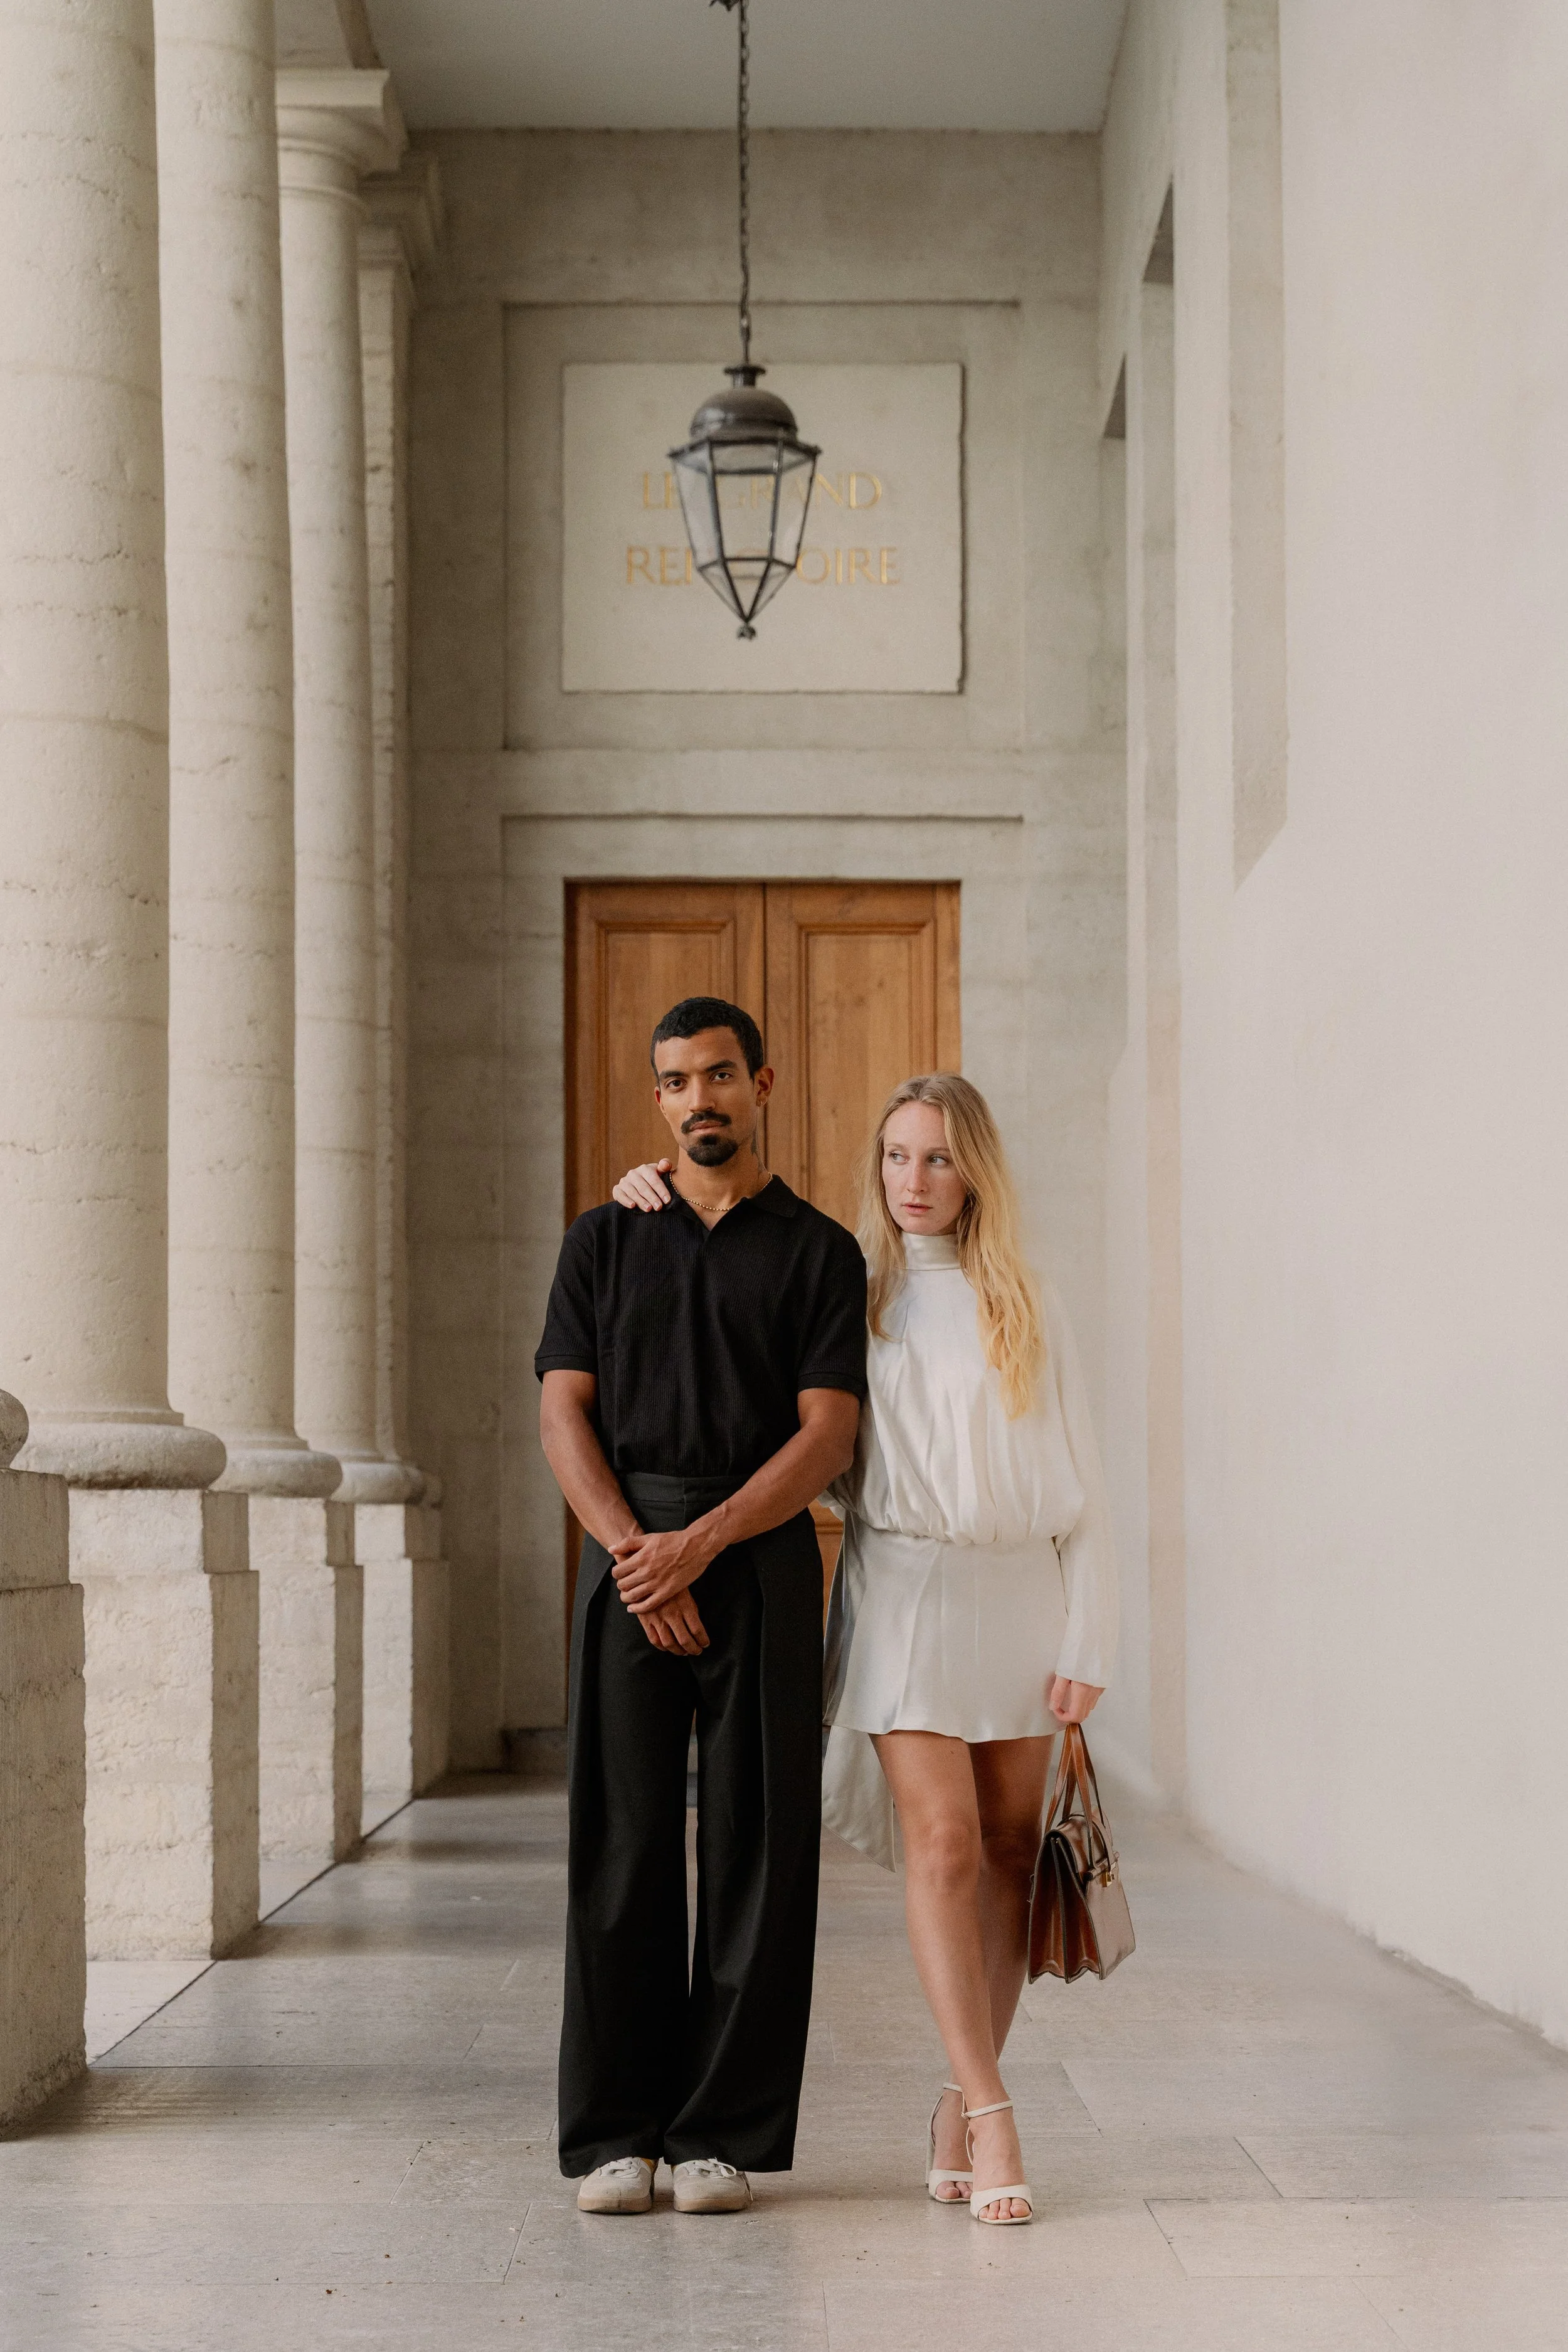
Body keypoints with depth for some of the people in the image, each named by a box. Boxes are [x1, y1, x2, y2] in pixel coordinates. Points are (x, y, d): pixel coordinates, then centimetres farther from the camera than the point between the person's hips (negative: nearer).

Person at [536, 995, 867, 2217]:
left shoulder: (819, 1252, 8)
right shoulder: (604, 1241, 13)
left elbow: (827, 1436, -2)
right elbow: (564, 1415, 4)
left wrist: (701, 1543, -14)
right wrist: (632, 1548, -11)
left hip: (762, 1557, -1)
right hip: (626, 1556, 1)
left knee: (756, 1846, -1)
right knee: (622, 1843, -1)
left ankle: (723, 2134, 6)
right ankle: (614, 2134, 5)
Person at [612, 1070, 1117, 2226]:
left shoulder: (1028, 1310, 8)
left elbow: (1081, 1488, 6)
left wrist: (1087, 1644, -2)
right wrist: (656, 1193, 2)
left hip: (1018, 1592, 1)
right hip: (901, 1593, -1)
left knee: (1008, 1850, 1)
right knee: (943, 1843, -13)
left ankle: (959, 2108, 11)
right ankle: (991, 2113, -13)